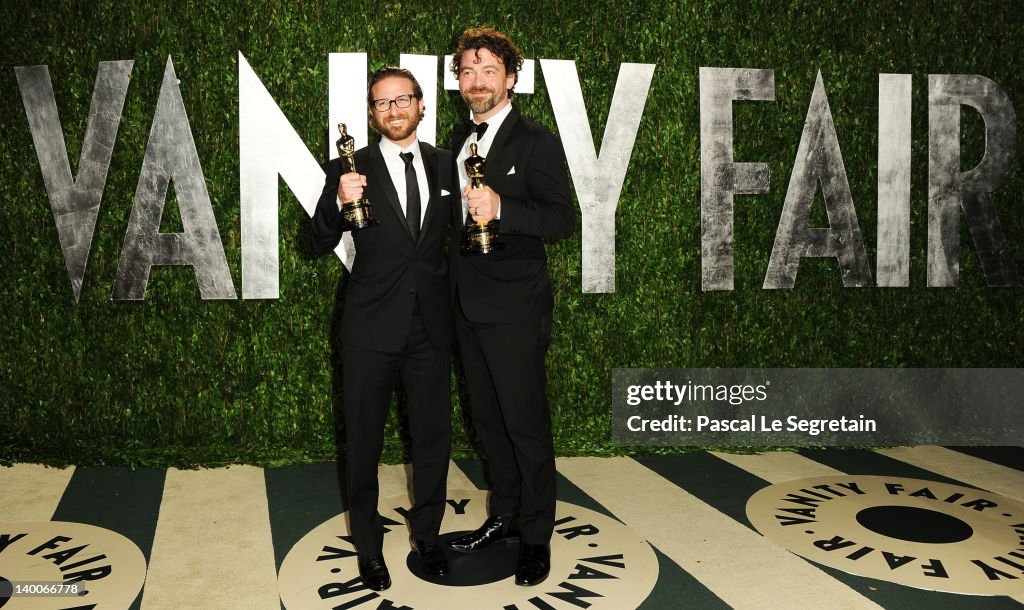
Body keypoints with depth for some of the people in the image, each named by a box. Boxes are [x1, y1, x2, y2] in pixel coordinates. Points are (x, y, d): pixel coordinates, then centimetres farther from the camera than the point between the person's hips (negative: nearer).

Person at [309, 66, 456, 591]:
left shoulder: (445, 164, 6)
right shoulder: (351, 168, -3)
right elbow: (319, 246, -6)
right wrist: (339, 202, -23)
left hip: (432, 325, 3)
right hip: (371, 327, -2)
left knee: (433, 436, 13)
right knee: (363, 440, 10)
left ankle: (426, 533, 35)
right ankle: (368, 546, 30)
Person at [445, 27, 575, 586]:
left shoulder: (535, 143, -9)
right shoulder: (459, 141, 13)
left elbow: (562, 217, -16)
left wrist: (501, 208, -29)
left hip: (515, 308, -7)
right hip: (468, 305, 7)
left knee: (526, 423, 1)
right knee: (487, 419, 17)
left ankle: (535, 535, 17)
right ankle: (503, 515, 33)